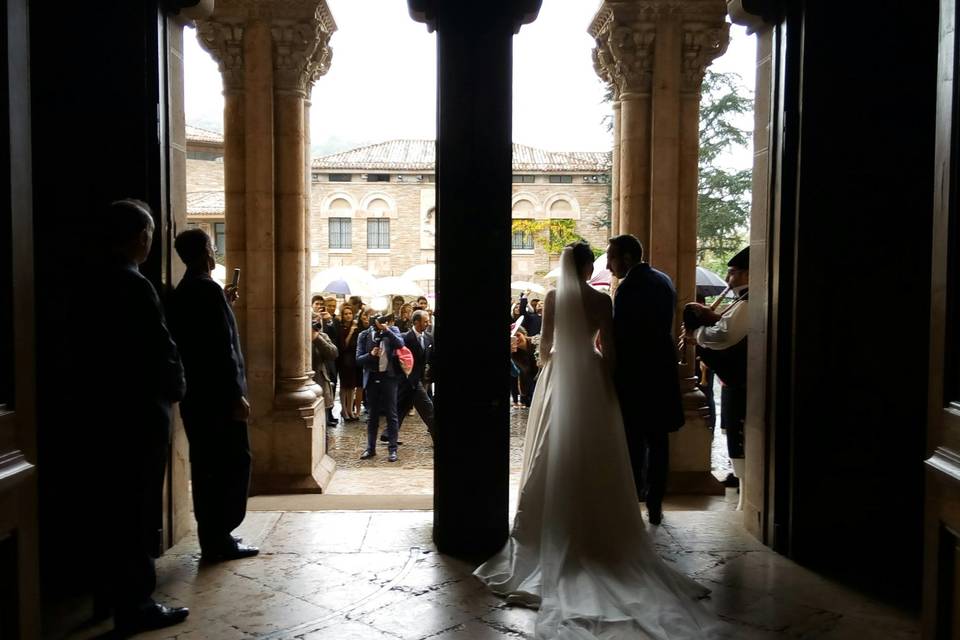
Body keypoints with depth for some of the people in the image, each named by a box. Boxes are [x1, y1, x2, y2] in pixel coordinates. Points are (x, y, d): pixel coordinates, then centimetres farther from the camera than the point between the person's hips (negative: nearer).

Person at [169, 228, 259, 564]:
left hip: (195, 393, 9)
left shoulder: (182, 291, 13)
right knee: (234, 462, -1)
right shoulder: (208, 289, -15)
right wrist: (236, 396, -18)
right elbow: (223, 348, -19)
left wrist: (224, 304, 20)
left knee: (207, 465, 13)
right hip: (217, 395, -9)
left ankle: (210, 536, 19)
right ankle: (220, 538, 2)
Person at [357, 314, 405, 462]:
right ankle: (370, 448, 20)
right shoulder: (364, 335, 2)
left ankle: (392, 449, 7)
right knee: (372, 416, 10)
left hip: (389, 377, -2)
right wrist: (371, 354, -19)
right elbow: (358, 359, -1)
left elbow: (400, 344, -19)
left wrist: (386, 330, -27)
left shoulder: (392, 330, 0)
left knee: (391, 415, 0)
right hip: (371, 378, 2)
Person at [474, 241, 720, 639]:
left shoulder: (553, 297, -3)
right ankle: (594, 531, 13)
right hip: (590, 378, 0)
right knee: (592, 459, 8)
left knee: (555, 459, 8)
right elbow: (609, 350, -4)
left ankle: (554, 533, 12)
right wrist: (606, 379, 10)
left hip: (558, 377, 0)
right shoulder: (602, 300, -4)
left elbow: (544, 344, 1)